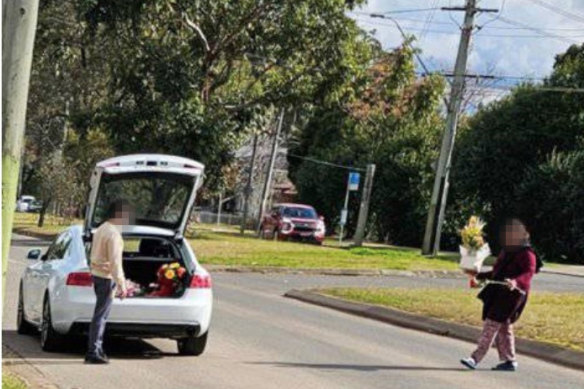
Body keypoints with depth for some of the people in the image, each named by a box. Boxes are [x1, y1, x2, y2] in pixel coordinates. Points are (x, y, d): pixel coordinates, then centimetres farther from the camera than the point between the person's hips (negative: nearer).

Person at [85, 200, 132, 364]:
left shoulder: (101, 229, 13)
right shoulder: (113, 234, -18)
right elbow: (115, 261, -22)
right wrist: (121, 285, -21)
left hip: (97, 274, 10)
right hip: (107, 277, -10)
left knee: (101, 315, 15)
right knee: (100, 315, -7)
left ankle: (97, 350, 20)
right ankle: (93, 353, -5)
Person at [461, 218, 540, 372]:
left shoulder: (526, 254, -8)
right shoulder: (505, 252, 19)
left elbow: (529, 272, -23)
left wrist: (516, 281, -41)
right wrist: (478, 275, 26)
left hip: (512, 294, -9)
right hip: (497, 294, 9)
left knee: (491, 325, -13)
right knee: (503, 329, 11)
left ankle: (475, 358, -16)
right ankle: (509, 361, 17)